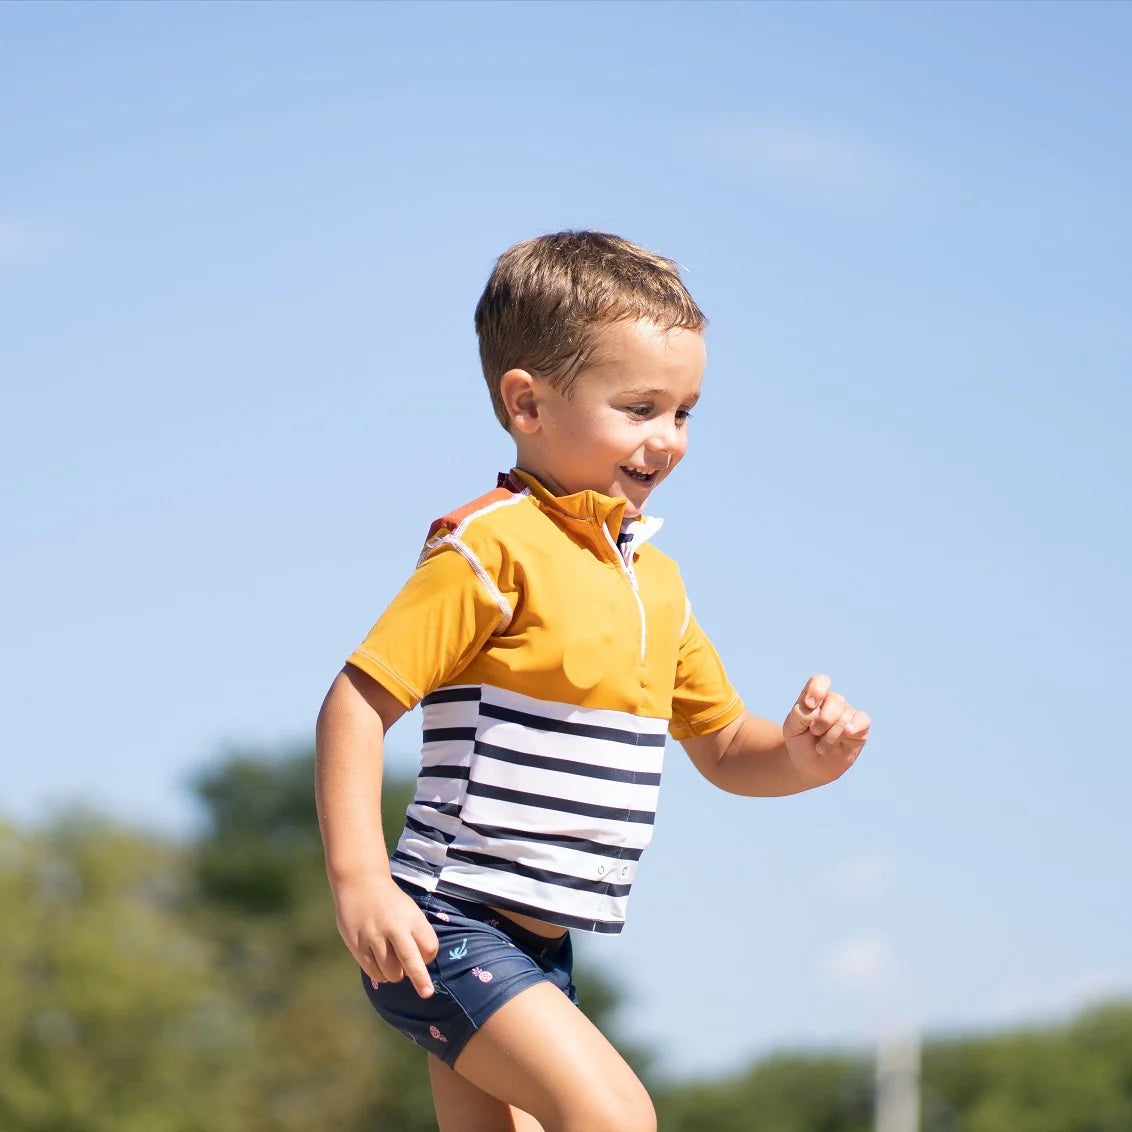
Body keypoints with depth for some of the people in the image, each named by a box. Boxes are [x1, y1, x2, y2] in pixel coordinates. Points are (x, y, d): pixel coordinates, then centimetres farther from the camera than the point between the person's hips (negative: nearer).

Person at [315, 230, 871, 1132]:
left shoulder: (656, 583, 15)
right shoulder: (492, 546, -11)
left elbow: (724, 749, 22)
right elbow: (357, 703, -15)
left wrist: (801, 753, -1)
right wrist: (359, 879, -25)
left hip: (537, 952, 9)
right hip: (446, 925, -9)